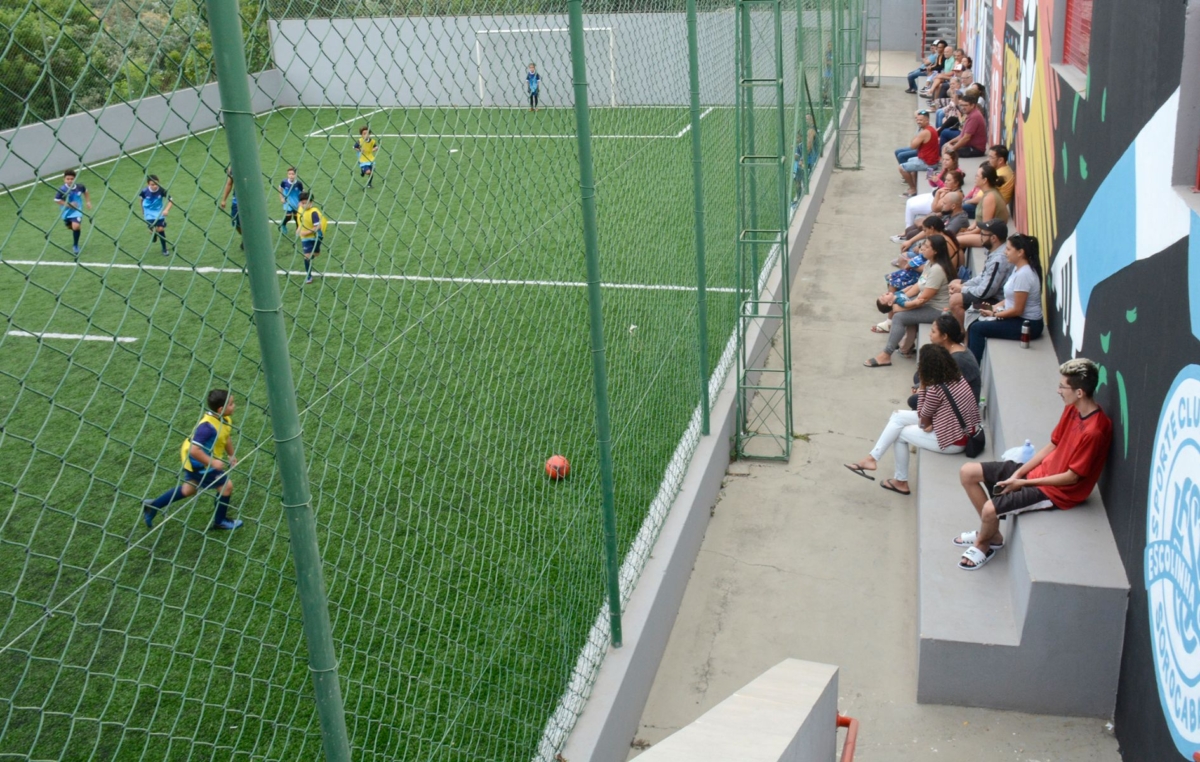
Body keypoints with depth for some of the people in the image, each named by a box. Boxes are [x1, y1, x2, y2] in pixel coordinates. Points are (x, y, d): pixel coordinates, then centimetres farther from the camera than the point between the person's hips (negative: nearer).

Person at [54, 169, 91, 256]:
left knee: (76, 226, -23)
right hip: (67, 211, 1)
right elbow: (56, 200, -14)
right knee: (70, 227, 22)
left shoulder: (79, 187, -14)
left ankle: (75, 245, -2)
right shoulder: (62, 189, -22)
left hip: (77, 210, -1)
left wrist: (88, 201, 5)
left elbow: (85, 192, 10)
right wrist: (68, 204, -23)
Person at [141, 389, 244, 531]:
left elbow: (226, 437, 12)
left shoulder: (225, 419, -9)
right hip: (198, 463, -10)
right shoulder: (208, 426, -37)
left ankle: (152, 506, 39)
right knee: (226, 485, -1)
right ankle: (220, 521, 20)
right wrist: (213, 463, -33)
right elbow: (194, 450, -39)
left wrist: (231, 455, 9)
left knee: (189, 489, 28)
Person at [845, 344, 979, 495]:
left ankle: (901, 482, 21)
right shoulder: (956, 377, 0)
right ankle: (873, 457, 9)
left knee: (900, 433, 7)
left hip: (953, 441, -9)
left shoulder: (935, 389, -25)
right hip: (964, 430, 9)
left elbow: (924, 422, -8)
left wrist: (922, 387, -9)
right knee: (897, 416, 7)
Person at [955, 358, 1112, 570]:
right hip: (1040, 470, 9)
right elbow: (1051, 447, 8)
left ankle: (983, 544, 9)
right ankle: (991, 533, 17)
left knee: (990, 509, -27)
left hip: (1056, 490, -9)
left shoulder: (1094, 431, -27)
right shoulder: (1072, 409, -1)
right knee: (967, 472, 3)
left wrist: (1024, 482, -15)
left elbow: (1072, 477, -21)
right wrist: (1018, 473, -2)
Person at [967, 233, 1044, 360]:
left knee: (977, 328, -10)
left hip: (1028, 325, -10)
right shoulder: (1018, 268, 6)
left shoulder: (1023, 274, -24)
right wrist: (996, 307, 3)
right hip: (1020, 319, 10)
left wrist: (994, 314, -10)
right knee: (975, 324, 8)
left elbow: (1018, 310, -22)